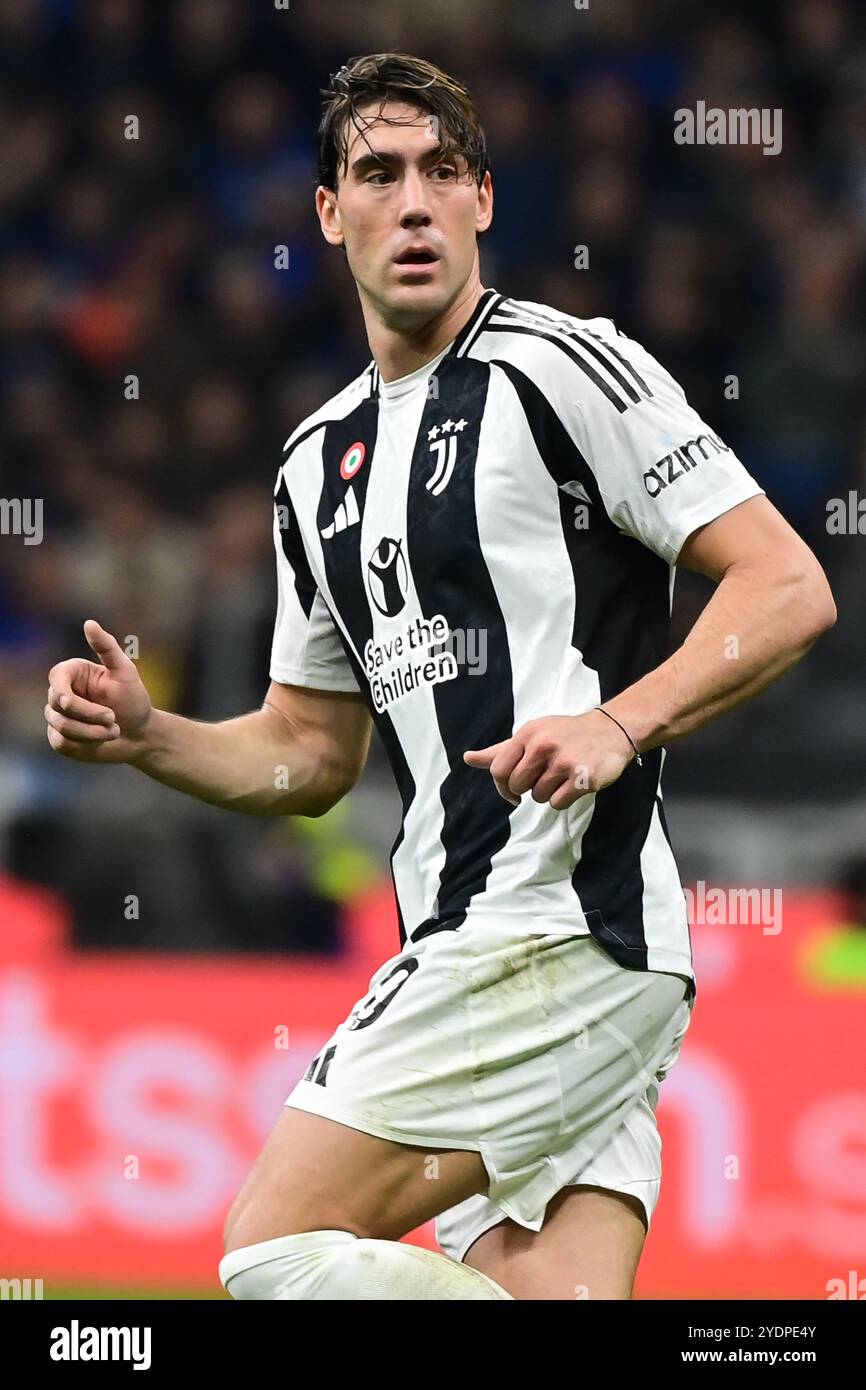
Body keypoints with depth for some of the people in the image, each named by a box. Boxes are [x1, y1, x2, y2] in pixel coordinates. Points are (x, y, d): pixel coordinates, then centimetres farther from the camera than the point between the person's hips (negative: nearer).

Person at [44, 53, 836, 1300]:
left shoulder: (564, 366, -2)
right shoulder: (319, 462, 21)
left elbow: (788, 588, -7)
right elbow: (310, 756, 28)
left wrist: (620, 725, -20)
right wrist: (147, 736, 10)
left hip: (565, 928, -8)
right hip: (467, 956, 8)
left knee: (276, 1252, -13)